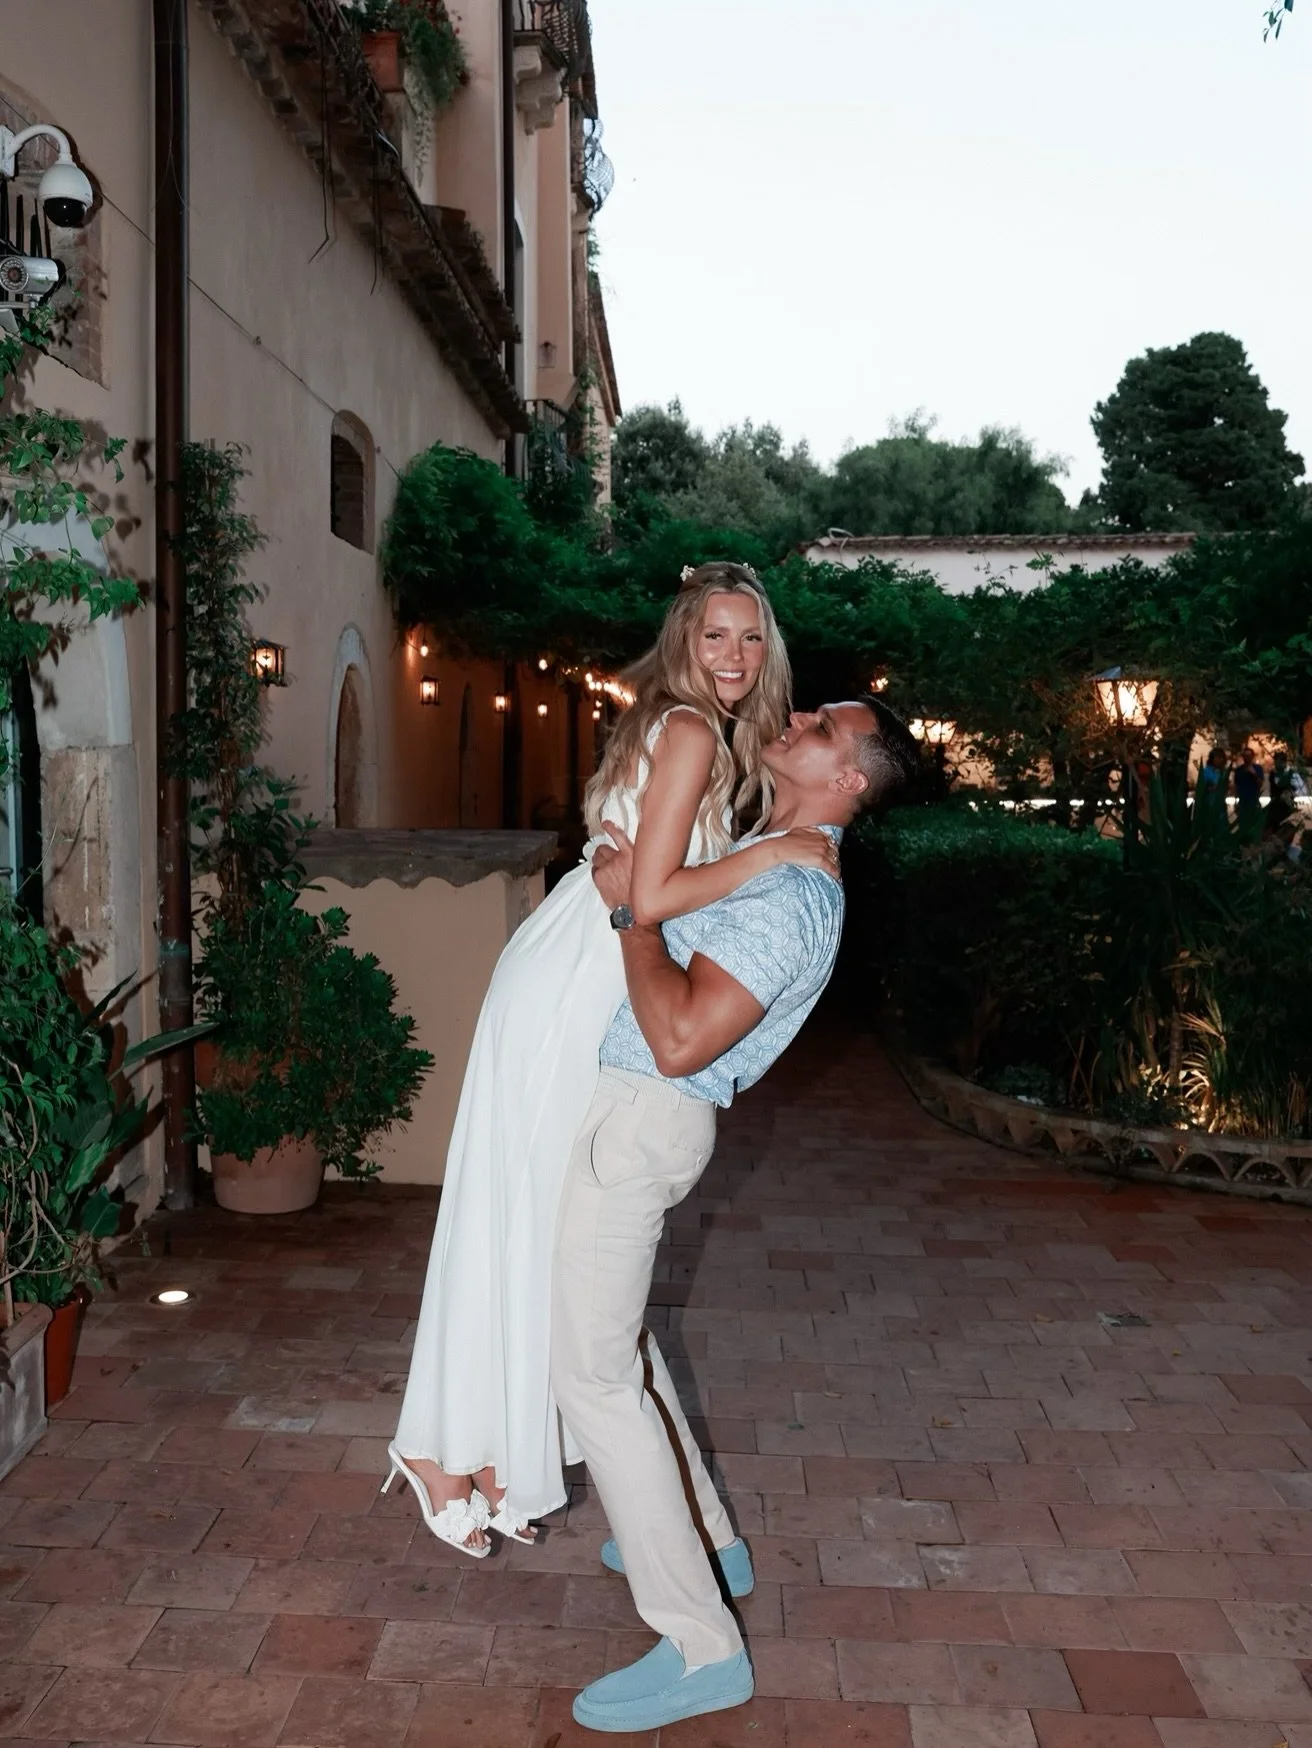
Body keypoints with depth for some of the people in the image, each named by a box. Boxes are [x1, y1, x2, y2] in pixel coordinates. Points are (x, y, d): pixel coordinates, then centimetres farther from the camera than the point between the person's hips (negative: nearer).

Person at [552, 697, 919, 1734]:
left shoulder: (791, 898, -21)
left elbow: (680, 1040, -30)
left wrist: (629, 907, -22)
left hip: (641, 1119, -10)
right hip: (625, 1107, 10)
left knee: (595, 1373, -6)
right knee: (616, 1334, 23)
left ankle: (701, 1646, 2)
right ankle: (705, 1540, 36)